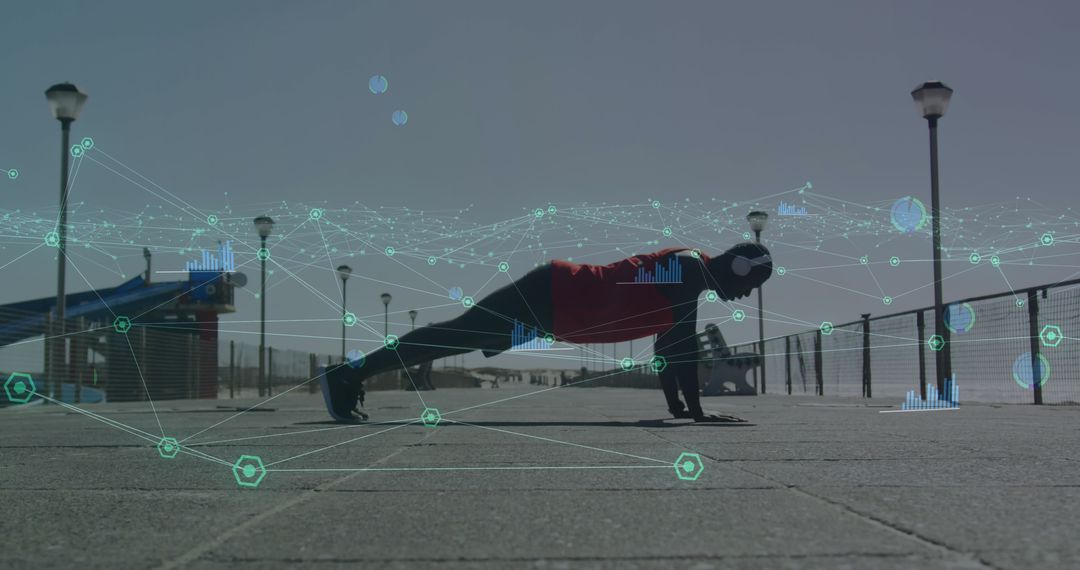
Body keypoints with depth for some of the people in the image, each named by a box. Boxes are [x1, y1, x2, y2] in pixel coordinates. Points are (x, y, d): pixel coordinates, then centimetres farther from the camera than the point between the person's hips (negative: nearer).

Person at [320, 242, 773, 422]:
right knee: (456, 337, -7)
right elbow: (682, 342, -23)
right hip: (552, 296, -9)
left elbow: (666, 341, 21)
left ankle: (352, 376, 20)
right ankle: (349, 375, -2)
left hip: (556, 296, 9)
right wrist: (696, 410, -20)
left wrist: (675, 404, 19)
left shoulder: (685, 270, 15)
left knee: (457, 339, 12)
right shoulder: (691, 269, -14)